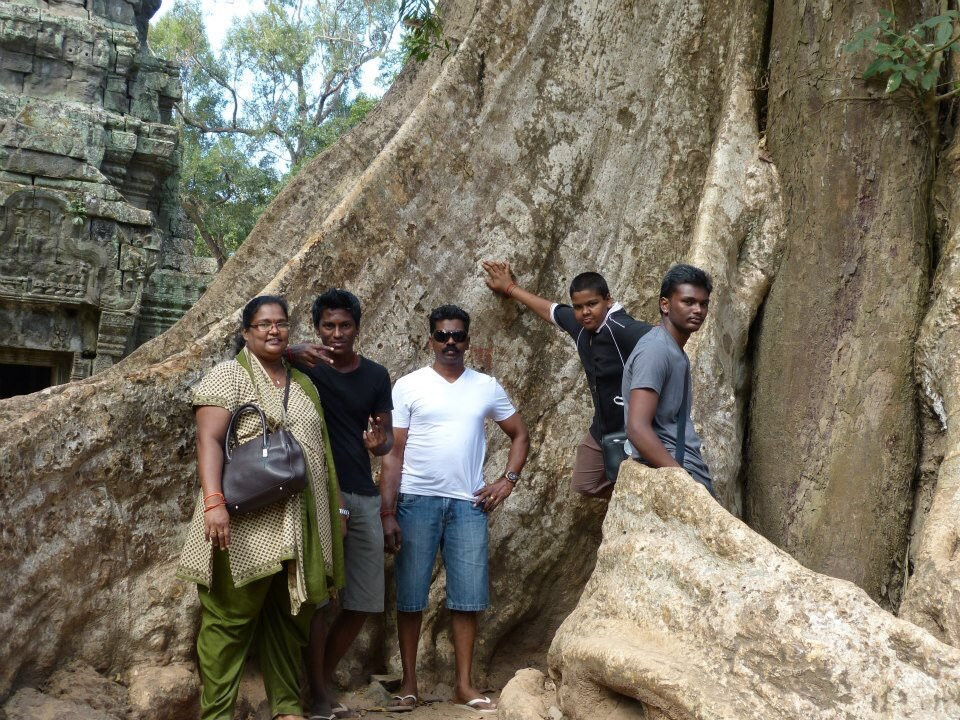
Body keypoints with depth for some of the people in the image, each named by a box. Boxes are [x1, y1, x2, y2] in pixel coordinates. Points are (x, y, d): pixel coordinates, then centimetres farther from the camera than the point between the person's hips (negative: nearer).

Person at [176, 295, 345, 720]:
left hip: (298, 526, 6)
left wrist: (334, 507, 17)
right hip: (246, 525, -6)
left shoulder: (304, 385, 18)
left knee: (291, 617, 11)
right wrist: (213, 501, -24)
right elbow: (209, 441, -12)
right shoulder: (228, 376, -1)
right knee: (229, 619, -2)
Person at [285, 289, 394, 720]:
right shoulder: (305, 367, -1)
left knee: (362, 604, 7)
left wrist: (380, 443, -13)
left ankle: (323, 682, 24)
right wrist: (292, 353, -34)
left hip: (363, 496, 4)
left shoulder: (376, 376, 9)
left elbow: (386, 437, 11)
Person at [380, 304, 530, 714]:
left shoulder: (487, 387, 7)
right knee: (410, 596, 3)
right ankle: (409, 683, 15)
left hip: (469, 503, 2)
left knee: (468, 596, 4)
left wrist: (507, 481, 4)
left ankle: (464, 684, 14)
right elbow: (393, 453, -2)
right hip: (418, 500, -2)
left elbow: (520, 436, 18)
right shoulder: (408, 386, 0)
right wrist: (387, 513, -8)